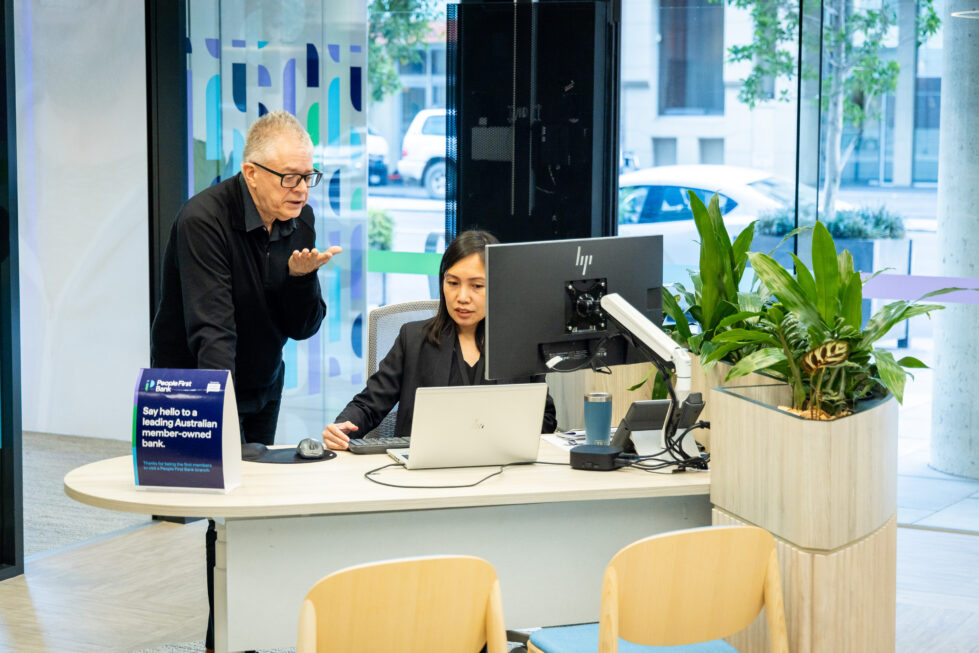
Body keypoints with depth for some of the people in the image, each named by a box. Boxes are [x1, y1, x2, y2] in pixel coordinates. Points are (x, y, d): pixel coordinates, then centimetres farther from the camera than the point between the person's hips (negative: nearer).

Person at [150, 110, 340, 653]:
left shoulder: (299, 220, -5)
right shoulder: (203, 220, -26)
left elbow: (303, 327, -3)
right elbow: (212, 332, -35)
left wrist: (301, 277, -24)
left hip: (263, 384, 6)